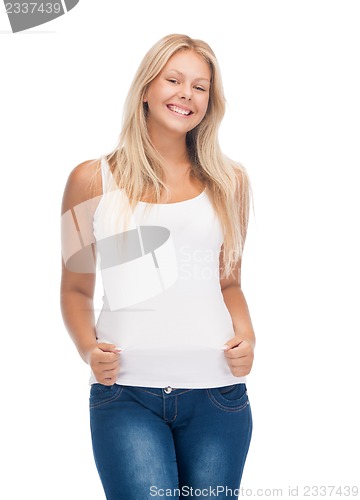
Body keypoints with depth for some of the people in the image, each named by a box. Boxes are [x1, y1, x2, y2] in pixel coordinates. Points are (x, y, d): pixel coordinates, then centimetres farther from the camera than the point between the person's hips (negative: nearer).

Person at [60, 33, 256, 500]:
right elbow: (76, 289, 11)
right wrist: (88, 347, -7)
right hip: (125, 394, -2)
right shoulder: (92, 180, 6)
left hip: (217, 393, 2)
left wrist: (246, 335, 0)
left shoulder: (229, 180, 11)